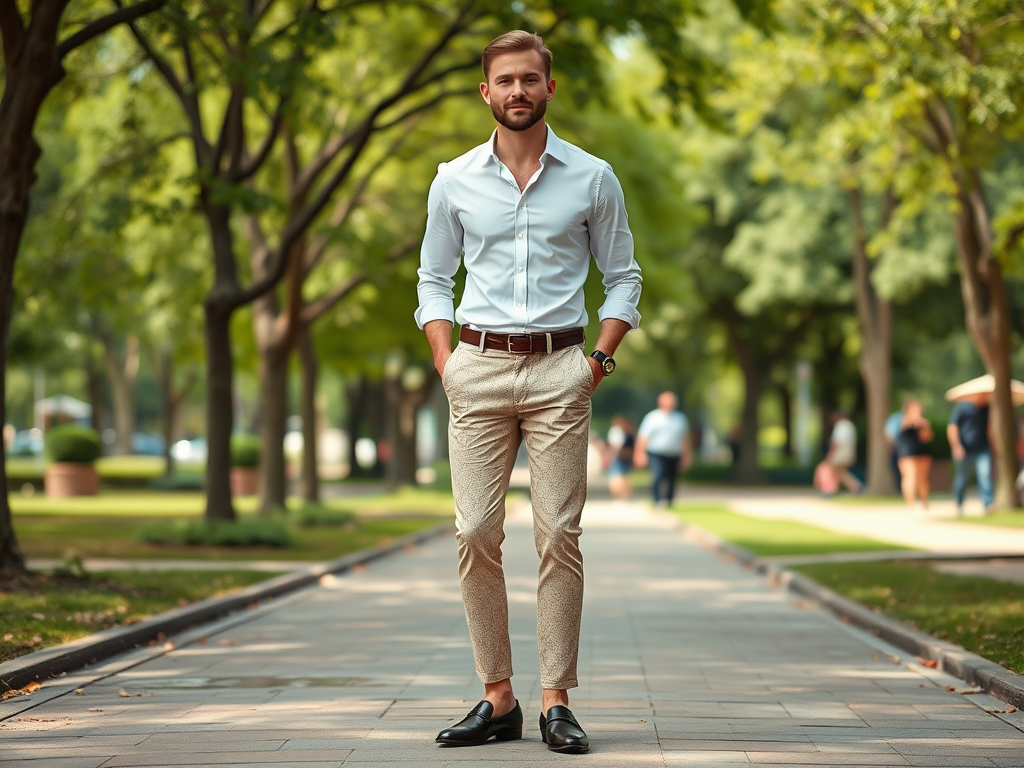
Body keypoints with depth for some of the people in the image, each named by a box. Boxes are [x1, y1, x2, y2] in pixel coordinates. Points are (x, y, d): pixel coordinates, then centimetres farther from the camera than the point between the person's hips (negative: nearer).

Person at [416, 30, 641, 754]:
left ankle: (557, 701, 1)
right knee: (476, 534, -4)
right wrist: (445, 360, 4)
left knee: (560, 537, -4)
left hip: (559, 373, -1)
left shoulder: (592, 178, 6)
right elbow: (433, 278, 16)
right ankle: (497, 699, 4)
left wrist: (601, 356, 0)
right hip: (479, 369, 1)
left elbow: (624, 275, 12)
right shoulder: (454, 181, 9)